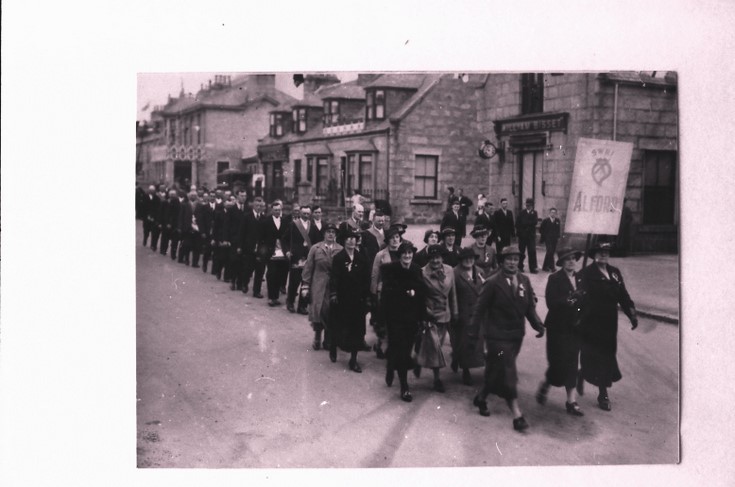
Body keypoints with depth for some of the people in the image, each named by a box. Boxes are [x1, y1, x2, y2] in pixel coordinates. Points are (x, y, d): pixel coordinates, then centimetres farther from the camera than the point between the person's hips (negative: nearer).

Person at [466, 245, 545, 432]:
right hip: (498, 335, -6)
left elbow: (530, 306, 6)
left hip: (516, 334, 6)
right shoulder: (493, 283, -11)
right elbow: (479, 310, -10)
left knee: (497, 372, 16)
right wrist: (472, 335, -11)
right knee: (508, 374, -7)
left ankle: (482, 397, 39)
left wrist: (537, 324, -12)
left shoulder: (524, 280, 5)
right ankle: (517, 414, -2)